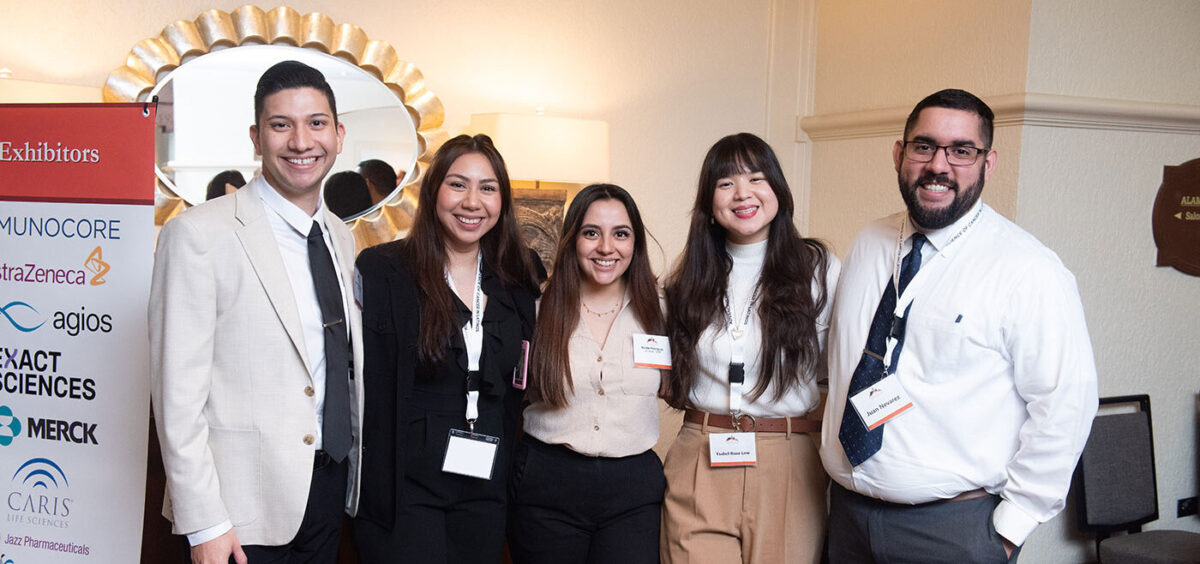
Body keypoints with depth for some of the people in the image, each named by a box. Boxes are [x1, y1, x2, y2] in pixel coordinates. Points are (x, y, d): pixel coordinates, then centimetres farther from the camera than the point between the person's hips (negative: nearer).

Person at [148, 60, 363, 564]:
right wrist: (202, 522, -16)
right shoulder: (198, 234, -13)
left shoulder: (340, 238, 9)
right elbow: (177, 389, -15)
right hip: (245, 503, -6)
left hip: (332, 484, 6)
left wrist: (354, 470, 11)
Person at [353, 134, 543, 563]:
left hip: (486, 492, 4)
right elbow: (367, 391, -9)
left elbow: (519, 393, 11)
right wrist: (370, 490, -12)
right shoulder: (382, 270, -7)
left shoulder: (517, 282, 6)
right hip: (404, 490, -4)